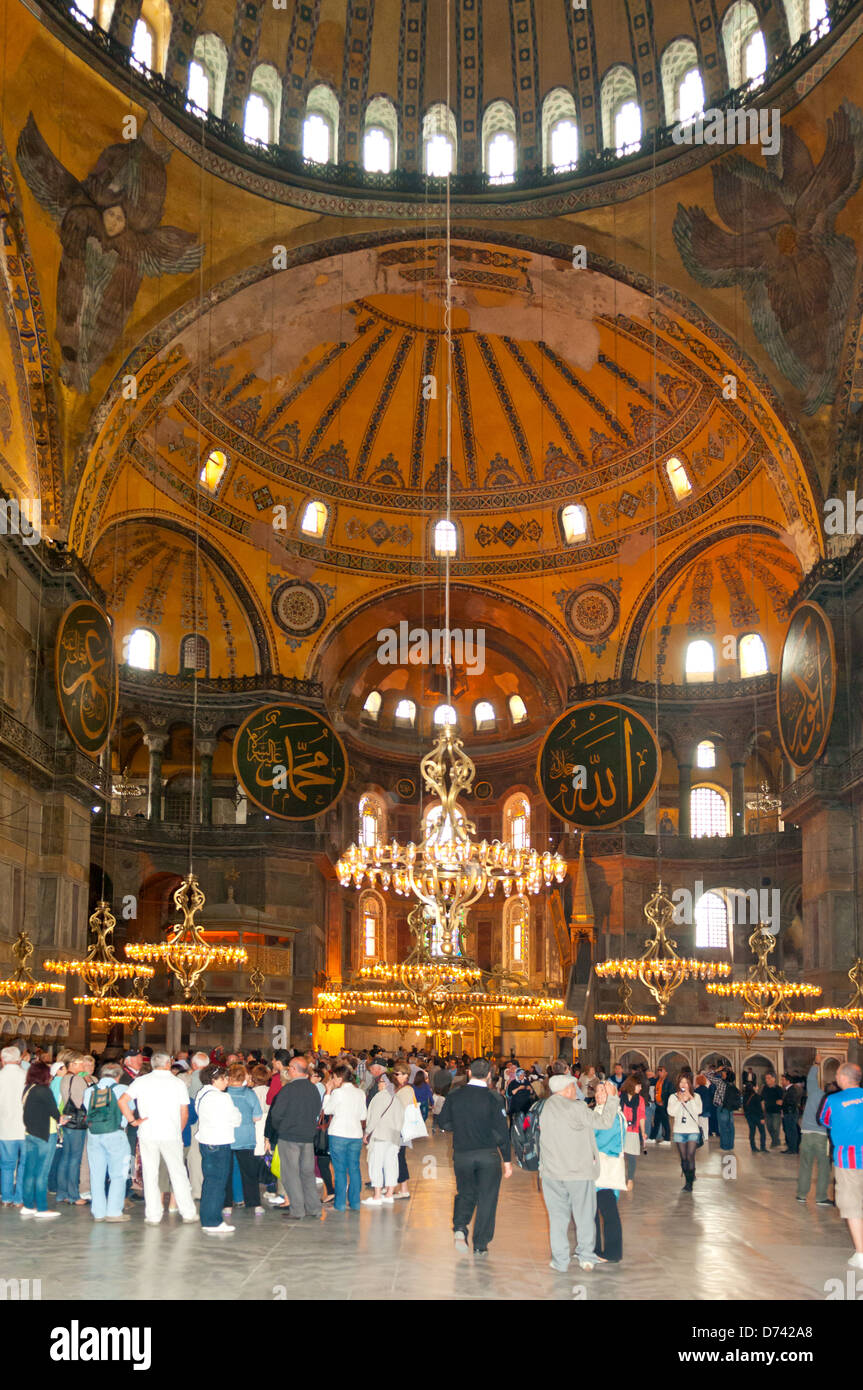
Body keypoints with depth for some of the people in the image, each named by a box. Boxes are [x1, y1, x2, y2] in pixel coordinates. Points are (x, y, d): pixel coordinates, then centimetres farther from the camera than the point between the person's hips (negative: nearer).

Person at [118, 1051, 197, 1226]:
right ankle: (188, 1213, 13)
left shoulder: (141, 1081, 1)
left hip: (147, 1134, 0)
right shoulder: (178, 1083, 3)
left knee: (150, 1175, 7)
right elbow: (184, 1113, 4)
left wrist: (133, 1120, -2)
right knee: (178, 1174, 9)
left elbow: (122, 1101, -8)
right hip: (171, 1134, 0)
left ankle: (153, 1216, 8)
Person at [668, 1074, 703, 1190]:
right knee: (683, 1158, 7)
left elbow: (698, 1111, -9)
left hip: (693, 1131, -2)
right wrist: (680, 1100, -13)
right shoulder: (673, 1097, 6)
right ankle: (689, 1178, 23)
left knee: (690, 1157, -11)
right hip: (679, 1131, 2)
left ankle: (689, 1183, -7)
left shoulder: (696, 1096, 6)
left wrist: (690, 1098, -13)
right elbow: (671, 1112, -8)